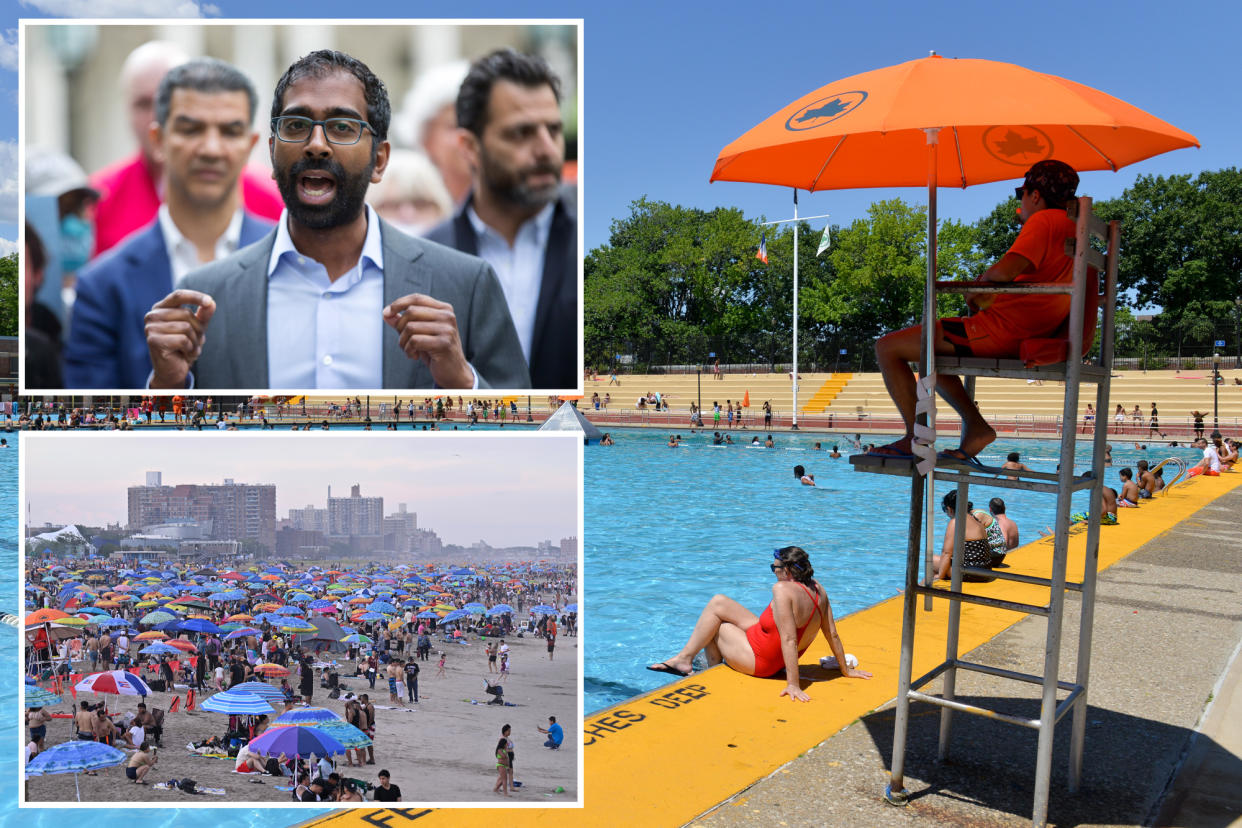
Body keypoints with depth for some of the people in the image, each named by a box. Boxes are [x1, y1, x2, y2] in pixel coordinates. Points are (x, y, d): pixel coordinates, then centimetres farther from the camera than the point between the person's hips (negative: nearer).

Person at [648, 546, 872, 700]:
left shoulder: (783, 589, -30)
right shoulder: (817, 588, -6)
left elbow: (789, 640, -35)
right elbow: (832, 634, 0)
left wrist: (793, 684, -34)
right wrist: (846, 670, 11)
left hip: (760, 661, -9)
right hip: (777, 659, 9)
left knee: (711, 624, 7)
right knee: (718, 602, 15)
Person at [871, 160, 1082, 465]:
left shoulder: (1044, 220, -13)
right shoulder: (1071, 227, 18)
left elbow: (1004, 271, -28)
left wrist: (979, 282, -8)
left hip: (1000, 329, -11)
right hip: (1024, 336, 11)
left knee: (887, 347, -6)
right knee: (926, 353, 30)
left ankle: (916, 437, -7)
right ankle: (975, 425, 16)